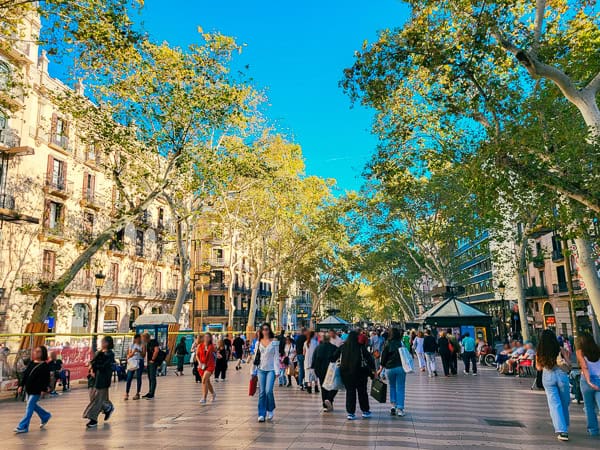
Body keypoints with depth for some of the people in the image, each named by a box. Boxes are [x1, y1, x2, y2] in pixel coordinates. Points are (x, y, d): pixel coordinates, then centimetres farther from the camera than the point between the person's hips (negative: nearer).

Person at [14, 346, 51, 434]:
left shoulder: (45, 366, -12)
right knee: (33, 405, 19)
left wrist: (44, 389, -18)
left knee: (29, 407, -6)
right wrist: (21, 385, 6)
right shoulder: (31, 363, 7)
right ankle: (45, 416, 38)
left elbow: (46, 379, -13)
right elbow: (25, 374, 11)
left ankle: (23, 427, 1)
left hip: (36, 391, -8)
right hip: (28, 389, 8)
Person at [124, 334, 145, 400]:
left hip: (139, 362, -1)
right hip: (132, 362, 1)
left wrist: (139, 351, -18)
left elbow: (144, 355, -2)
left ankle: (137, 394, 7)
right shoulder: (131, 345, 9)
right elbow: (129, 355, 4)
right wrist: (133, 352, -15)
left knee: (138, 378, 1)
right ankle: (126, 394, 1)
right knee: (129, 378, -3)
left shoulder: (142, 345, 4)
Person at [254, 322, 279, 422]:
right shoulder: (258, 342, 8)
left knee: (269, 391, -12)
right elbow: (256, 357, 11)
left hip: (271, 369, -3)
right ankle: (261, 414, 9)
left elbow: (276, 357, -1)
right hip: (261, 369, 3)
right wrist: (254, 371, 9)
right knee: (262, 392, 2)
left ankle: (271, 410, 13)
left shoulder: (274, 342, 0)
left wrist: (277, 371, -8)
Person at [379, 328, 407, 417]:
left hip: (389, 368, 0)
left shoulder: (387, 344, -3)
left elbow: (384, 356, -2)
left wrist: (381, 368, 6)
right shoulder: (402, 343, 1)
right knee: (400, 388, 4)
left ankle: (393, 405, 8)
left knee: (392, 387, 19)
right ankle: (400, 409, 1)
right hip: (401, 367, 0)